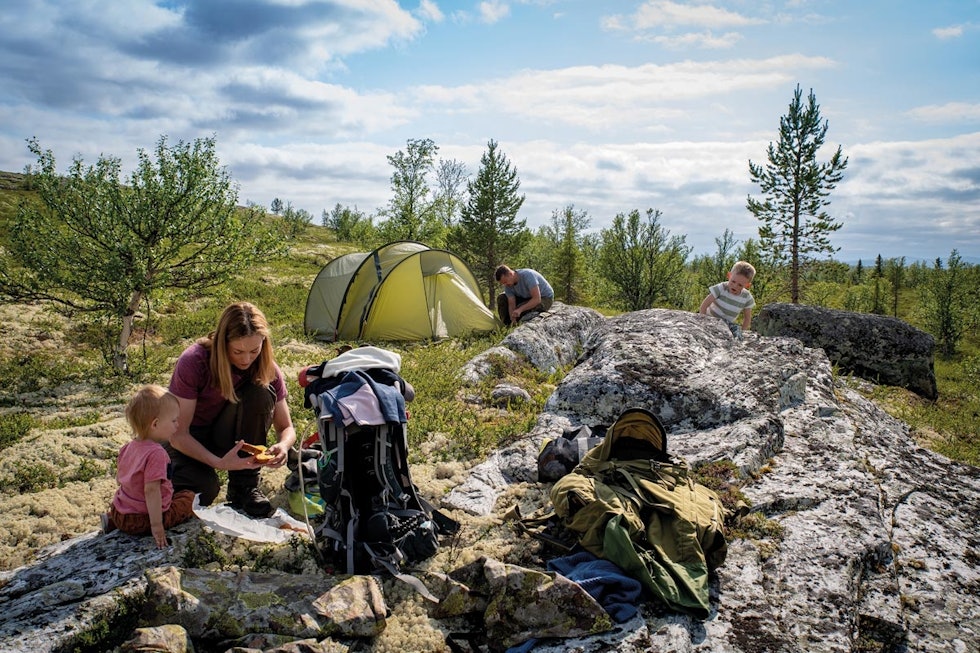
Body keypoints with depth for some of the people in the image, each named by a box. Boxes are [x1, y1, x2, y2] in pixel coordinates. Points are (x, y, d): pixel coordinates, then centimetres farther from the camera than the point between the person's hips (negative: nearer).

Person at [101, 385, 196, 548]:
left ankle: (112, 520, 16)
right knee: (189, 497, 3)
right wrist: (157, 526, -26)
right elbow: (151, 490, -28)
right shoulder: (156, 453, -25)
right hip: (139, 521, -7)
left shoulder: (128, 447, 3)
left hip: (119, 513, 7)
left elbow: (119, 478, 14)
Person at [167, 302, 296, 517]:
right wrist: (218, 462, -41)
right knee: (202, 492, -33)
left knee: (261, 393, -28)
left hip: (228, 436, 3)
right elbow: (178, 434, -26)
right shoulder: (193, 362, -28)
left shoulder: (267, 369, -18)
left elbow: (286, 427, -8)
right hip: (189, 440, -3)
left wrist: (283, 445, -34)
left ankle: (245, 486, -15)